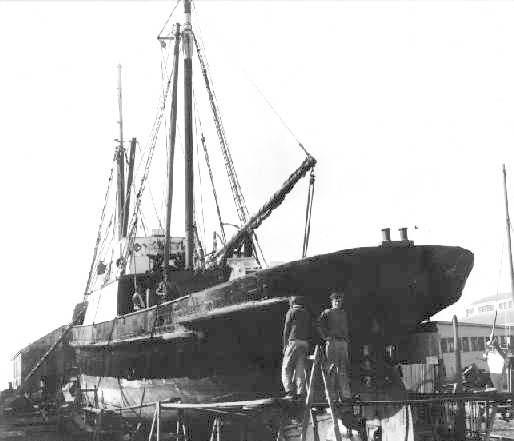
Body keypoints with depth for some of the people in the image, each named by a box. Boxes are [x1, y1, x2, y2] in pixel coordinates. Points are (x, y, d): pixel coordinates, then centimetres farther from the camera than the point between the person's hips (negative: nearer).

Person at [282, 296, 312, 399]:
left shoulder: (291, 312, 2)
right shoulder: (307, 314, 17)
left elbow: (286, 330, -3)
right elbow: (309, 331, 13)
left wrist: (285, 345, 0)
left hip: (293, 342, -5)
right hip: (305, 343, 5)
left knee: (287, 367, 1)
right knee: (300, 369, 6)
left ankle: (289, 391, -11)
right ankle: (300, 393, -2)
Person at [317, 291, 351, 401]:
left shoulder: (344, 314, 20)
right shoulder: (327, 313, 3)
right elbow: (319, 325, -5)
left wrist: (347, 338, 13)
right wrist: (326, 337, -11)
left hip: (343, 342, 5)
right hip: (332, 342, -5)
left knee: (344, 368, 2)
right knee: (332, 368, -6)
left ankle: (345, 394, 3)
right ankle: (332, 395, -4)